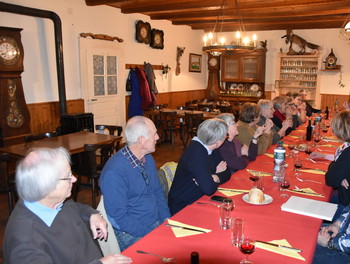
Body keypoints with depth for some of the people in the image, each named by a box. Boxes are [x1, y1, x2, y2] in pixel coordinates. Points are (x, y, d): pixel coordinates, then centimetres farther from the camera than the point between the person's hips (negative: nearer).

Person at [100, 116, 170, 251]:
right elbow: (119, 217, -18)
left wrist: (167, 221, 1)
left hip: (158, 223, 7)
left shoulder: (148, 159, 5)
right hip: (131, 235, -7)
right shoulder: (114, 173, -21)